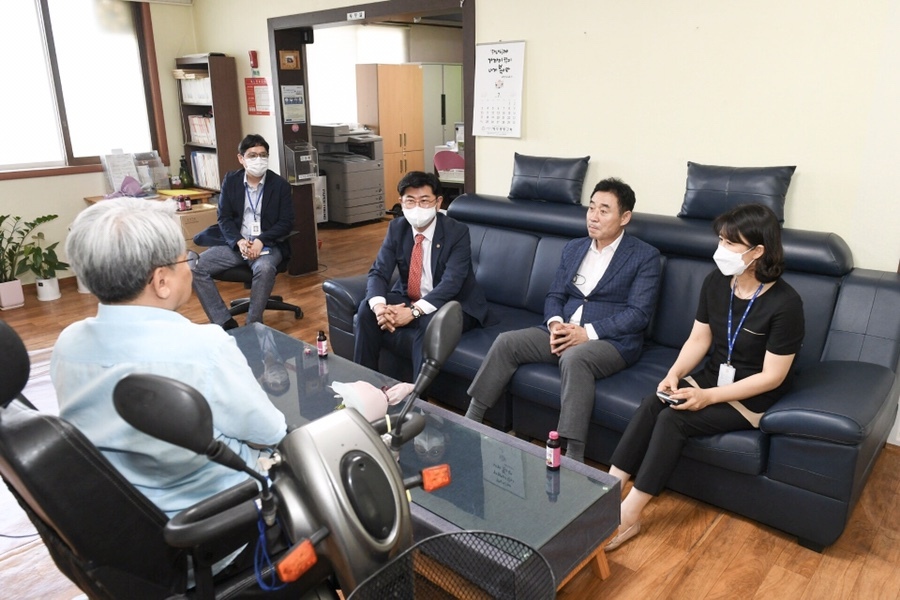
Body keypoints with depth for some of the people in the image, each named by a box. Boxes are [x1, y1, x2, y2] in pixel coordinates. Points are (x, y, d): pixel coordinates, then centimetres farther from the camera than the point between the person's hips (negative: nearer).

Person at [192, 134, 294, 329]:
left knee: (264, 268, -38)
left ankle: (253, 325, -21)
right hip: (236, 243, 3)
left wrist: (261, 241, -20)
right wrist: (239, 241, -16)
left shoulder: (280, 184, -1)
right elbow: (224, 218, 4)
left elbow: (287, 222, -5)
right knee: (196, 266, -17)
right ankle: (224, 322, -13)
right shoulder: (230, 181, 6)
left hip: (268, 244, -3)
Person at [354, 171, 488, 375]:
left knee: (429, 322, -35)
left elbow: (451, 283, -27)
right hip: (408, 298, 5)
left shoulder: (457, 232, -18)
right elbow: (378, 272, -10)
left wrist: (413, 311, -39)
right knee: (367, 309, -17)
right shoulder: (396, 228, -4)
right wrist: (379, 305, -32)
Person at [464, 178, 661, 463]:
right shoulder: (573, 248, 15)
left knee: (574, 358, -38)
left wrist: (588, 332, -21)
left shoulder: (645, 256, -3)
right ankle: (470, 423, -7)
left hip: (612, 340, -6)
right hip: (564, 332, 6)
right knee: (506, 342, -14)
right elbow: (554, 295, 13)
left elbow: (639, 313, -12)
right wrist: (555, 323, -11)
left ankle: (573, 458, -35)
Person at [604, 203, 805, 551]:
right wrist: (675, 373, -14)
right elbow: (699, 338, 5)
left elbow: (772, 377, -19)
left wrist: (708, 396, -24)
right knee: (651, 405, -22)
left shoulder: (785, 303, -21)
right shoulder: (715, 283, -2)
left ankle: (628, 516, -19)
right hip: (711, 377, 6)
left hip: (753, 398, -6)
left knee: (673, 419, -27)